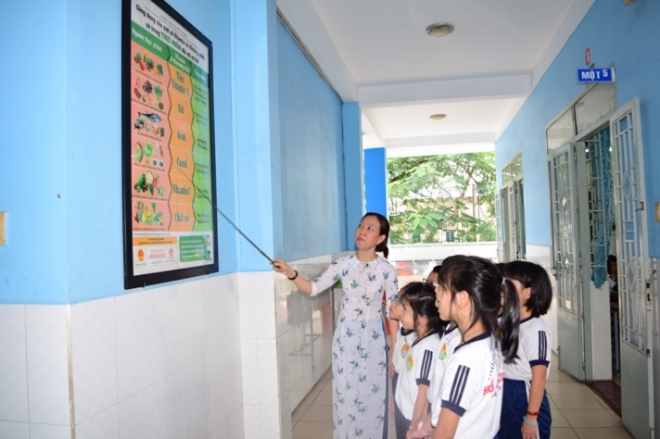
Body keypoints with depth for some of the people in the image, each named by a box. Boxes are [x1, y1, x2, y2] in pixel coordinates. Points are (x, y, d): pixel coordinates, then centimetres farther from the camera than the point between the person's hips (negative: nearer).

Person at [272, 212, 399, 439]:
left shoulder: (387, 271, -9)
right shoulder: (343, 264, -4)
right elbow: (314, 288, -6)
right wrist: (291, 274, -23)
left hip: (373, 338, -1)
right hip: (345, 337, 2)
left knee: (372, 394, 9)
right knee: (345, 393, 11)